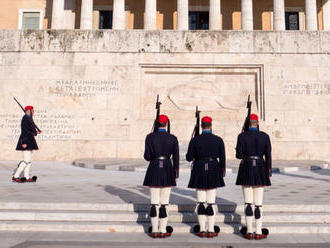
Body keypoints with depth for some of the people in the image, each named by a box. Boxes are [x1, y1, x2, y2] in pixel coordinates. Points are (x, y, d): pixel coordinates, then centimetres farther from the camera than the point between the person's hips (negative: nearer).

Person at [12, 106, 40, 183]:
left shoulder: (28, 118, 16)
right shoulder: (25, 118, -14)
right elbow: (24, 131, -21)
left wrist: (35, 132, 31)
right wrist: (24, 142, -25)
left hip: (29, 141, 11)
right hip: (26, 141, -11)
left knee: (29, 160, 10)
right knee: (27, 160, -11)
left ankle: (27, 177, 13)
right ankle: (15, 176, -7)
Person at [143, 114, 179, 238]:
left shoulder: (150, 137, -3)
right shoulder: (173, 138, -1)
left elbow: (147, 157, -4)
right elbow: (176, 158, 0)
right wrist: (176, 174, 8)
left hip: (154, 169, 0)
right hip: (167, 170, 0)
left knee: (154, 202, 6)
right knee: (164, 202, 6)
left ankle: (154, 231, 11)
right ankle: (163, 231, 10)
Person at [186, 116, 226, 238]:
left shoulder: (195, 140, -5)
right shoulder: (218, 140, -3)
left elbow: (189, 158, -2)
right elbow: (222, 158, -1)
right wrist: (222, 171, 13)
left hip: (199, 172, 0)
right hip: (213, 172, 1)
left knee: (201, 202, 6)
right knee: (211, 202, 6)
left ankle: (202, 230, 10)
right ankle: (211, 230, 10)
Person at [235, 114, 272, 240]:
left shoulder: (242, 136, -5)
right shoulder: (265, 136, -1)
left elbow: (239, 155, -6)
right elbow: (268, 156, -1)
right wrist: (269, 173, 6)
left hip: (246, 170, -1)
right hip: (260, 169, 1)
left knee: (248, 203, 6)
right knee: (258, 203, 7)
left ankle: (249, 232, 8)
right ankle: (259, 232, 10)